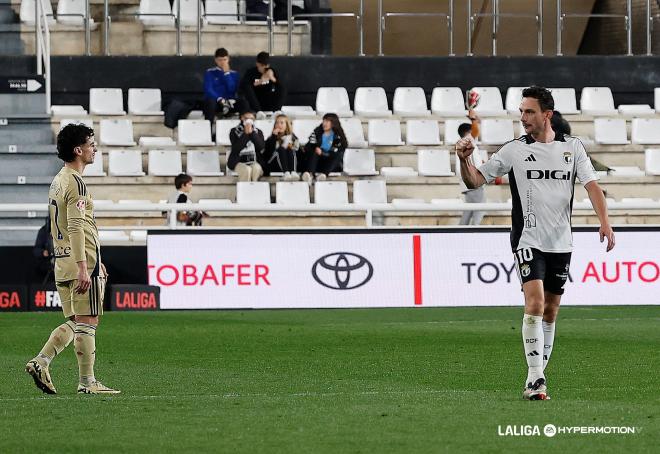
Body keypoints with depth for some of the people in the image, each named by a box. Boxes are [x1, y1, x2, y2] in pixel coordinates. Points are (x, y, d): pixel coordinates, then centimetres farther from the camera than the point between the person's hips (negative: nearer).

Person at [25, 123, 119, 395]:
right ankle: (87, 382, -3)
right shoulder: (75, 183, -13)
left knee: (74, 323, 13)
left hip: (63, 262, 9)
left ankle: (40, 362, 1)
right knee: (87, 323, -5)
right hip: (81, 262, -9)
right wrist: (83, 268, -23)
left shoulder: (58, 181, 18)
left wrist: (96, 262, 28)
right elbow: (76, 227, -20)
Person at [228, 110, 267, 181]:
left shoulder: (258, 132, 13)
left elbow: (261, 147, -6)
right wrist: (245, 134, -13)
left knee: (256, 168, -34)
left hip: (255, 162, 2)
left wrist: (251, 133, -12)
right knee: (246, 170, -34)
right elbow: (236, 149, -10)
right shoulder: (234, 132, 6)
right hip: (238, 162, -2)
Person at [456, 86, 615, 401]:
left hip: (561, 242, 3)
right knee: (535, 303, -19)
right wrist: (464, 160, -18)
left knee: (550, 312, 8)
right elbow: (475, 181, 2)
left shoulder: (572, 148, 6)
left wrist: (604, 221, -14)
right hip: (528, 241, -3)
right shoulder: (513, 150, 1)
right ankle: (535, 378, -21)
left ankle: (537, 378, 18)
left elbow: (592, 185, 0)